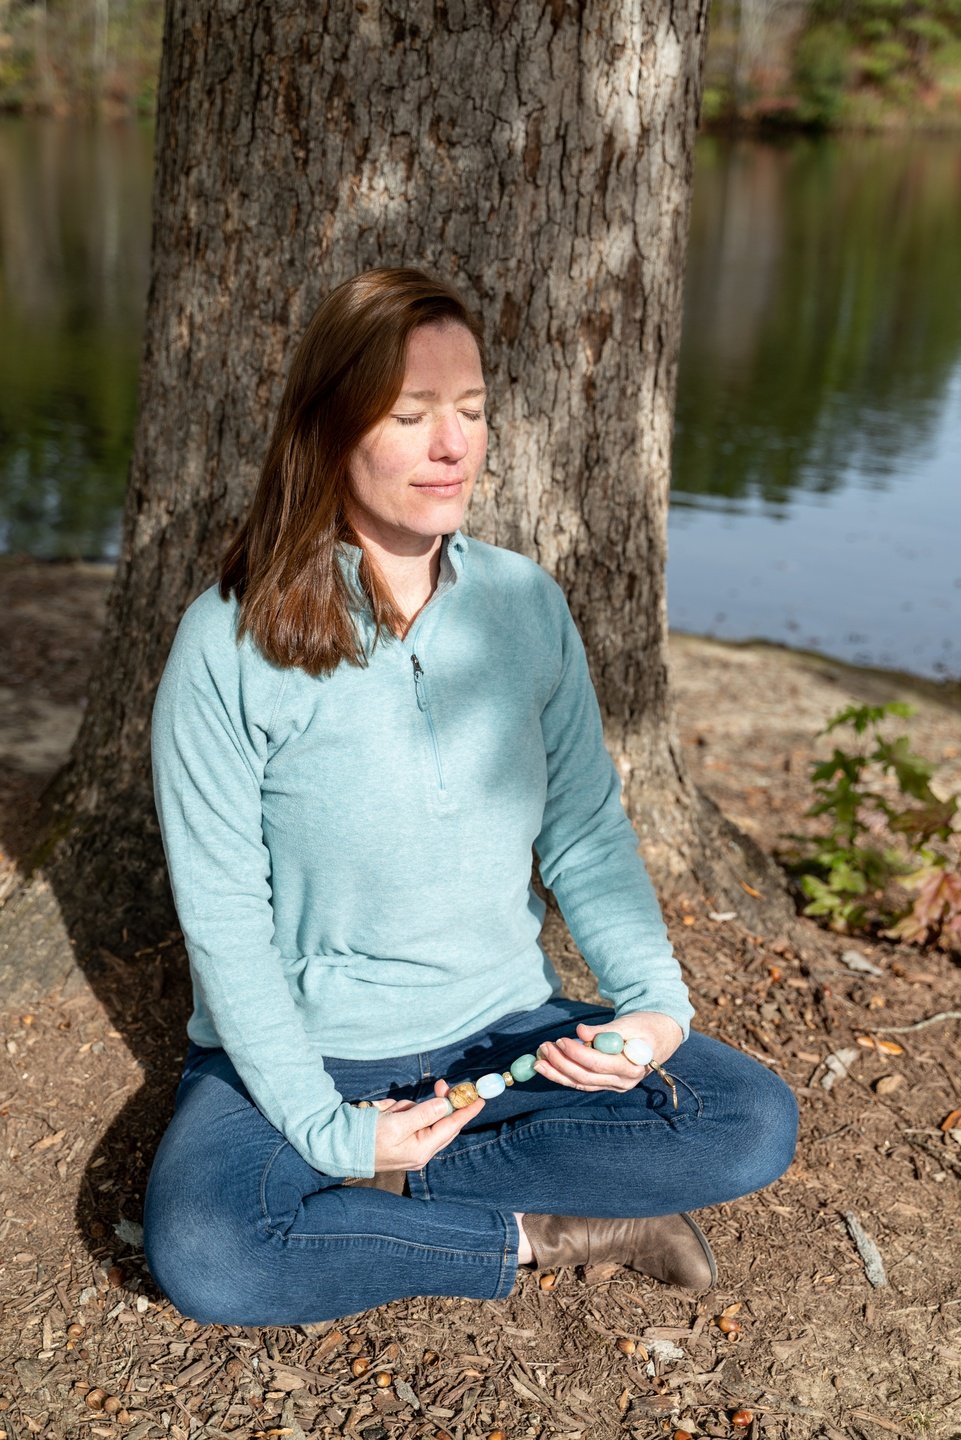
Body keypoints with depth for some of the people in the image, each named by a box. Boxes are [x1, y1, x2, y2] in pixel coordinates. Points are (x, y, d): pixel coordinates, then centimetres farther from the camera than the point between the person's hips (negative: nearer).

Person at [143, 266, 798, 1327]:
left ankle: (394, 1186, -11)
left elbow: (588, 833, 3)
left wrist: (656, 1002, -13)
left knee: (755, 1123, -15)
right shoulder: (229, 643, -14)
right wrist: (329, 1128, -17)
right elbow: (222, 918, -12)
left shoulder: (526, 604, -2)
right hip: (306, 1054, -3)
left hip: (507, 1030, 3)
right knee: (200, 1252, -31)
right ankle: (548, 1231, -11)